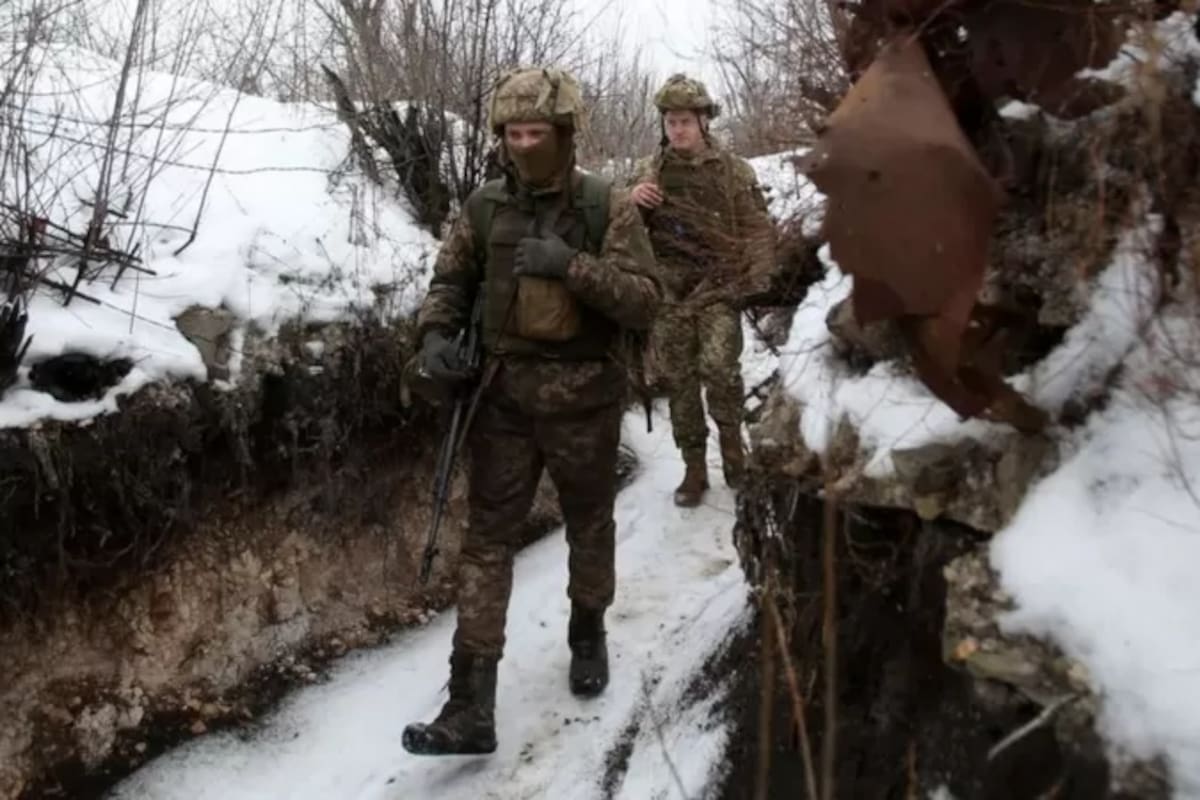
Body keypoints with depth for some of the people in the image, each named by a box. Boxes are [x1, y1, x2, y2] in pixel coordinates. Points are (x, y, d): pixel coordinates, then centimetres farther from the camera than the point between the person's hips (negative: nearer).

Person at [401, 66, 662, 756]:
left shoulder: (608, 206, -7)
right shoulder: (484, 206, 1)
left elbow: (647, 300, -13)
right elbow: (451, 280, 13)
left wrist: (571, 265, -25)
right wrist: (436, 333, -7)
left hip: (584, 397, -2)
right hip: (504, 396, 2)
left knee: (590, 527, 17)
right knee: (487, 540, -1)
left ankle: (588, 635, 45)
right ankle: (471, 706, 3)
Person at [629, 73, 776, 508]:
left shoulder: (733, 170, 2)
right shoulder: (648, 171, 7)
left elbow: (757, 229, 0)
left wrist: (758, 282, -15)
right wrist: (631, 201, -13)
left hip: (719, 289, -2)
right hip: (669, 292, 3)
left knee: (718, 366, -20)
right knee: (678, 381, 6)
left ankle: (731, 437, 8)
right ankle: (694, 468, 19)